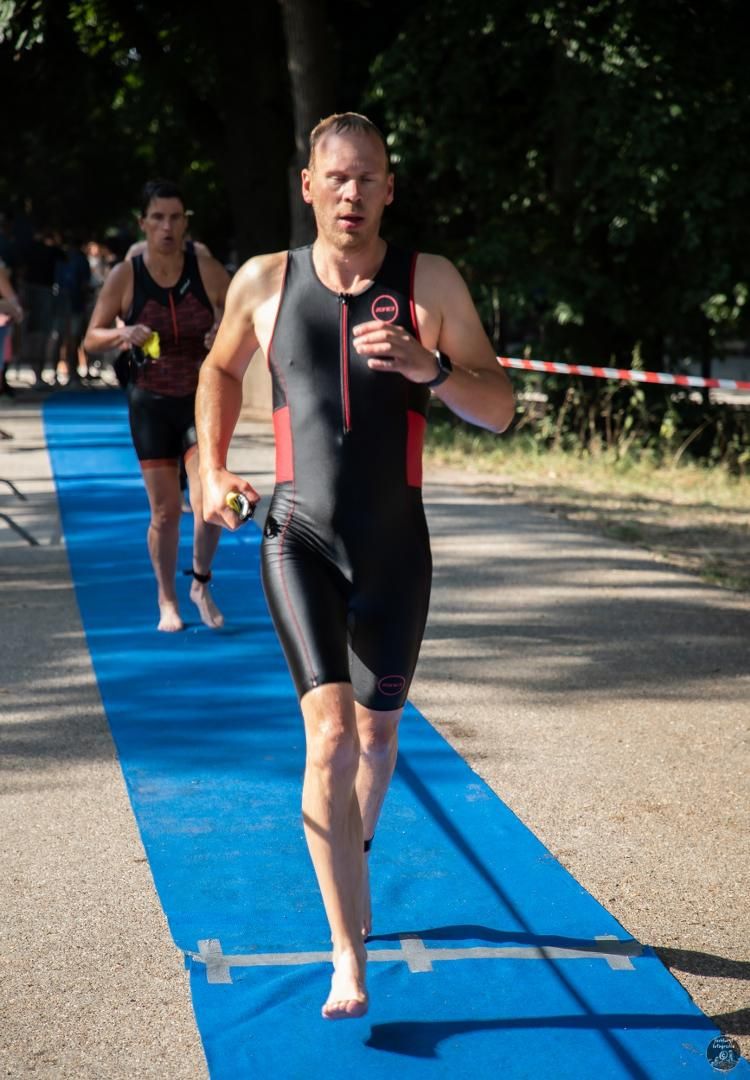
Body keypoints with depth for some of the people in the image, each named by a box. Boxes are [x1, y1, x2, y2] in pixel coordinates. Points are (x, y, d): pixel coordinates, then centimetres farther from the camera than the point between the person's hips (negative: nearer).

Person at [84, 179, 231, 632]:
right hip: (150, 403, 0)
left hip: (202, 399, 0)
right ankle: (168, 601, 22)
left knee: (208, 500, -15)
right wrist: (123, 334, -20)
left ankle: (201, 583, 11)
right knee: (165, 510, 3)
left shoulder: (208, 271, -5)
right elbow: (91, 339, 0)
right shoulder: (124, 276, -6)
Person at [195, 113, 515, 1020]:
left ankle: (351, 870, 47)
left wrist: (425, 365, -23)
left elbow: (499, 410, -5)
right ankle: (347, 958, -11)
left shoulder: (430, 283, -4)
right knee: (330, 737, -16)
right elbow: (220, 369, 19)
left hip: (395, 544, 1)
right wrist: (211, 469, 8)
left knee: (377, 733, 17)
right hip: (301, 538, -1)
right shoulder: (264, 282, 0)